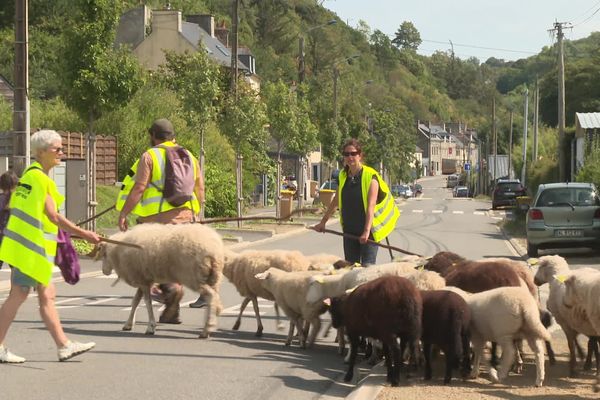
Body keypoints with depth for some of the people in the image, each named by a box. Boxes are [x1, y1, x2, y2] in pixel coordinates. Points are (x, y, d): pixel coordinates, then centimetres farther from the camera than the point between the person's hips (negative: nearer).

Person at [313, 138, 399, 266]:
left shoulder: (370, 176, -11)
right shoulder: (343, 176, 8)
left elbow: (371, 206, -19)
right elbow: (335, 202, 21)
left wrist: (366, 231, -28)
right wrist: (323, 222, 24)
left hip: (368, 231, -6)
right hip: (349, 231, 6)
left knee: (367, 266, -10)